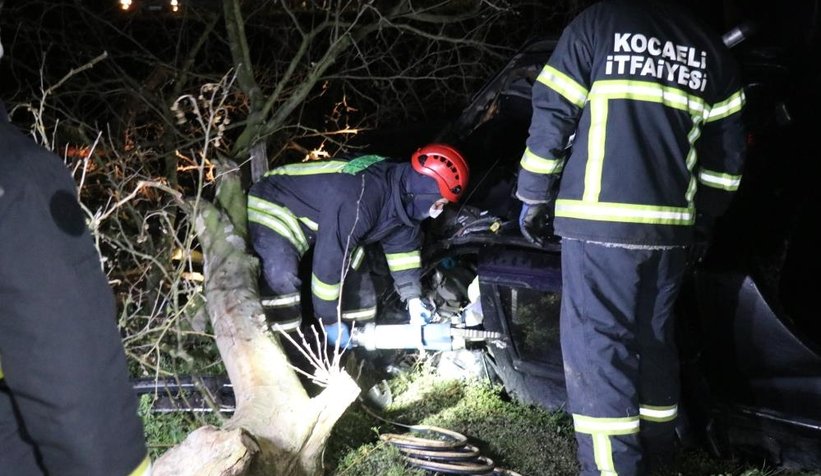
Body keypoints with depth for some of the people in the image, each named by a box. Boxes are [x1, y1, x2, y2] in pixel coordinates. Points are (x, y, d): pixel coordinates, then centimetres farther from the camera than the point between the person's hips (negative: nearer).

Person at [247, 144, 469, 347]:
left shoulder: (401, 190, -10)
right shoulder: (358, 201, -40)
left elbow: (403, 245, 5)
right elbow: (329, 260, -36)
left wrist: (413, 298, 2)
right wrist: (331, 321, -25)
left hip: (312, 216, 9)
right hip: (273, 211, -9)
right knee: (283, 280, -33)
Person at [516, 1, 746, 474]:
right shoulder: (712, 49, 12)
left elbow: (553, 115, -4)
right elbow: (727, 149, 14)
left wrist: (533, 195, 4)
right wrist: (704, 216, 24)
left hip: (598, 221, -5)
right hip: (670, 227, 5)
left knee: (596, 344, -1)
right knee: (655, 339, 18)